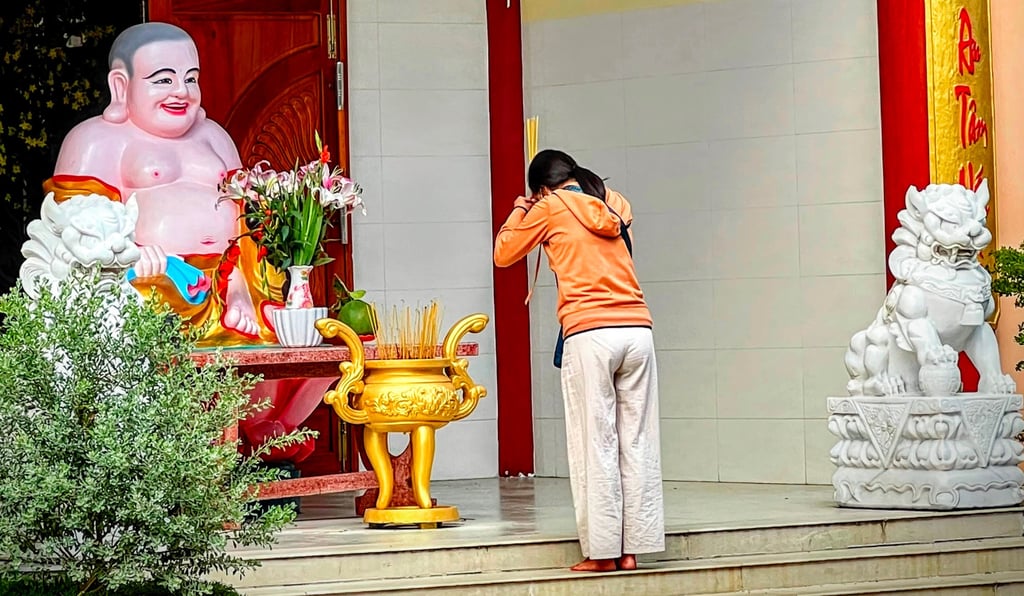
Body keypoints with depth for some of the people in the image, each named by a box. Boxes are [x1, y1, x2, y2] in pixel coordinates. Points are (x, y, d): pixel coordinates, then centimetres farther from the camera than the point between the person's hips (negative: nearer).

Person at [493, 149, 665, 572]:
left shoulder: (550, 208, 4)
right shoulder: (616, 205, 17)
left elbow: (504, 254, 13)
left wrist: (520, 209, 29)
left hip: (589, 335, -5)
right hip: (637, 330, 5)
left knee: (596, 446, -1)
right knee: (636, 442, 6)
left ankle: (603, 551, -1)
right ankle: (633, 547, 7)